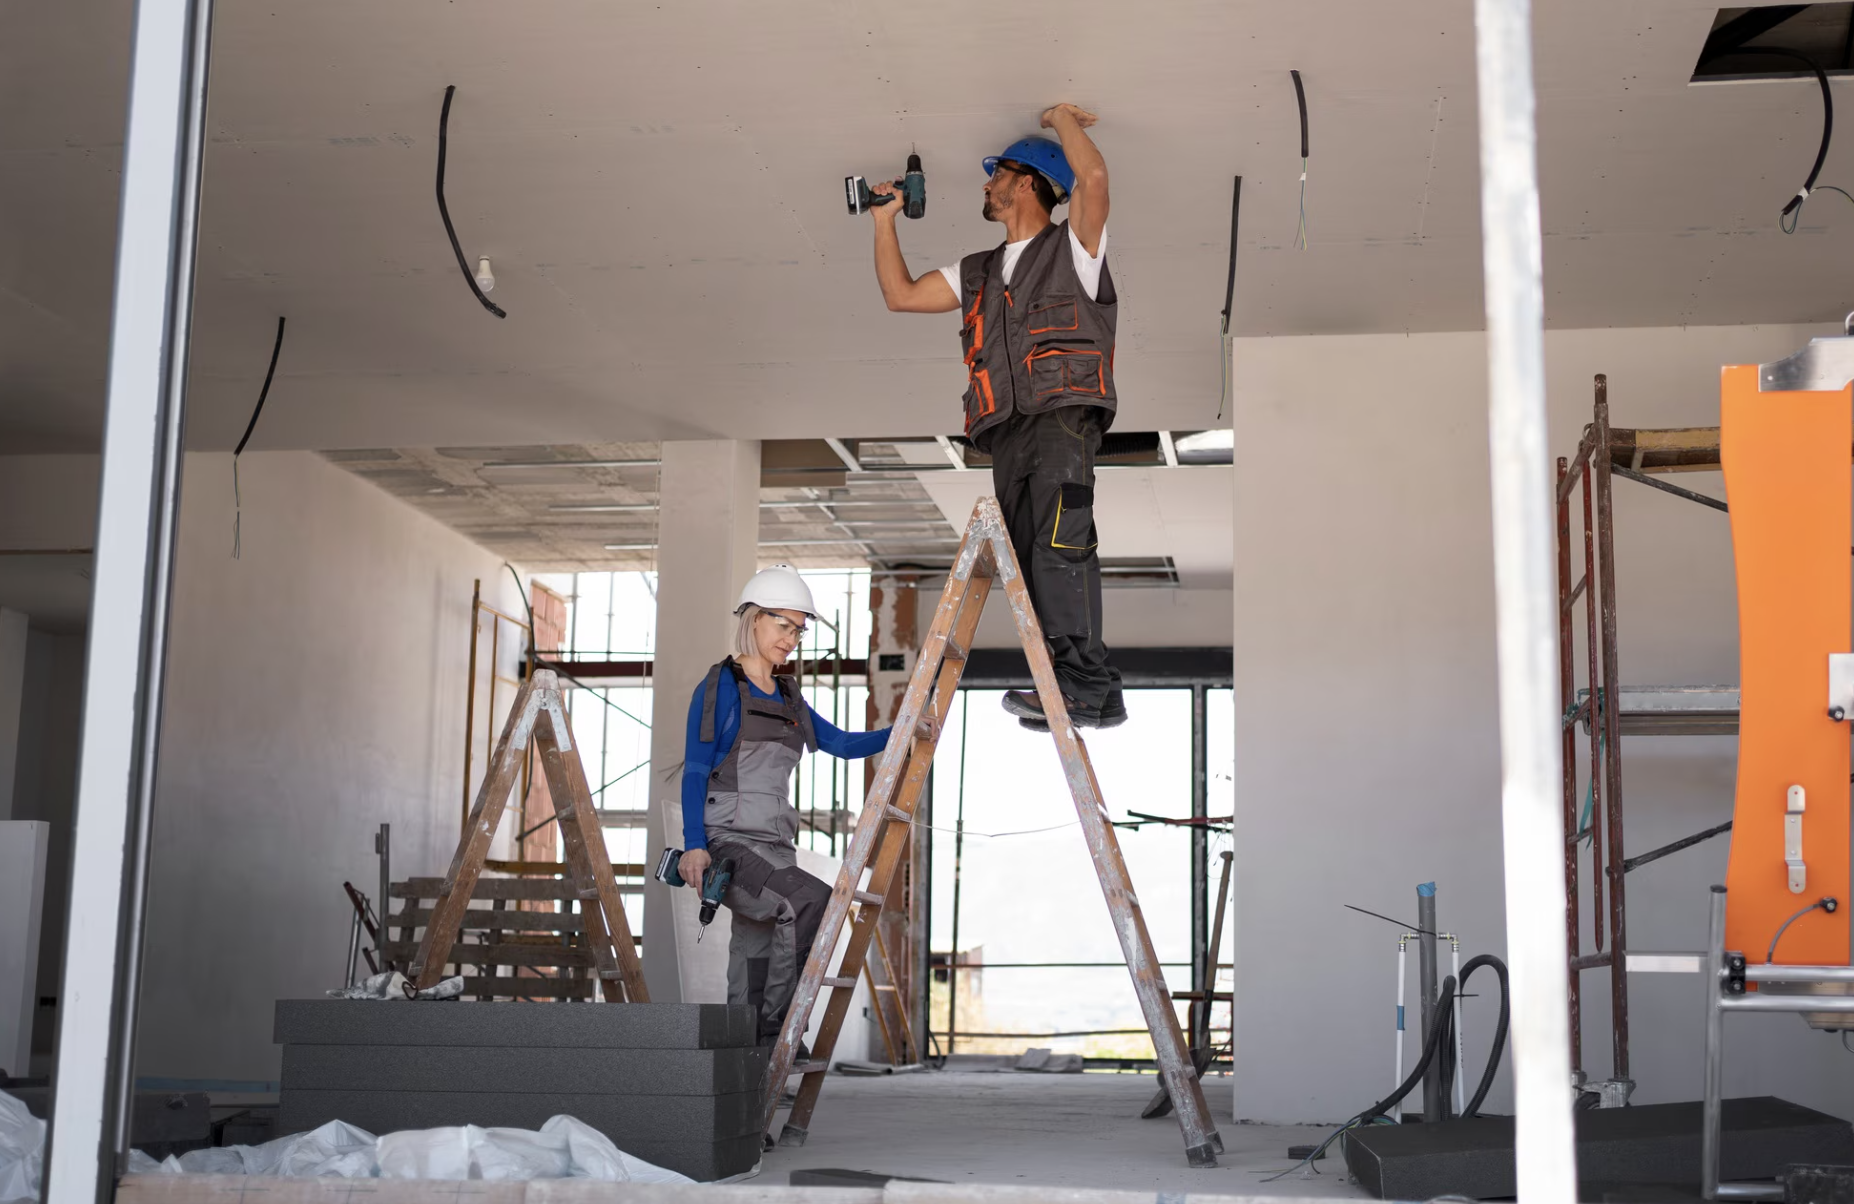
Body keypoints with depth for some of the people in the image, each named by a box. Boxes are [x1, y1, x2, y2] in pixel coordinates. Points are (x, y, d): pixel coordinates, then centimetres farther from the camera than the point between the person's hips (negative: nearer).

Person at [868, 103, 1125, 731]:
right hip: (1007, 432, 7)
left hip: (1063, 416, -7)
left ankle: (1085, 687, -23)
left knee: (1059, 548, -20)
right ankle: (1091, 691, -1)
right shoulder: (979, 273, 28)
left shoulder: (1071, 248, 9)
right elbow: (901, 294, 30)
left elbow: (1094, 176, -9)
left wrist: (1062, 118, 6)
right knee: (1030, 560, -1)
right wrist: (885, 221, 27)